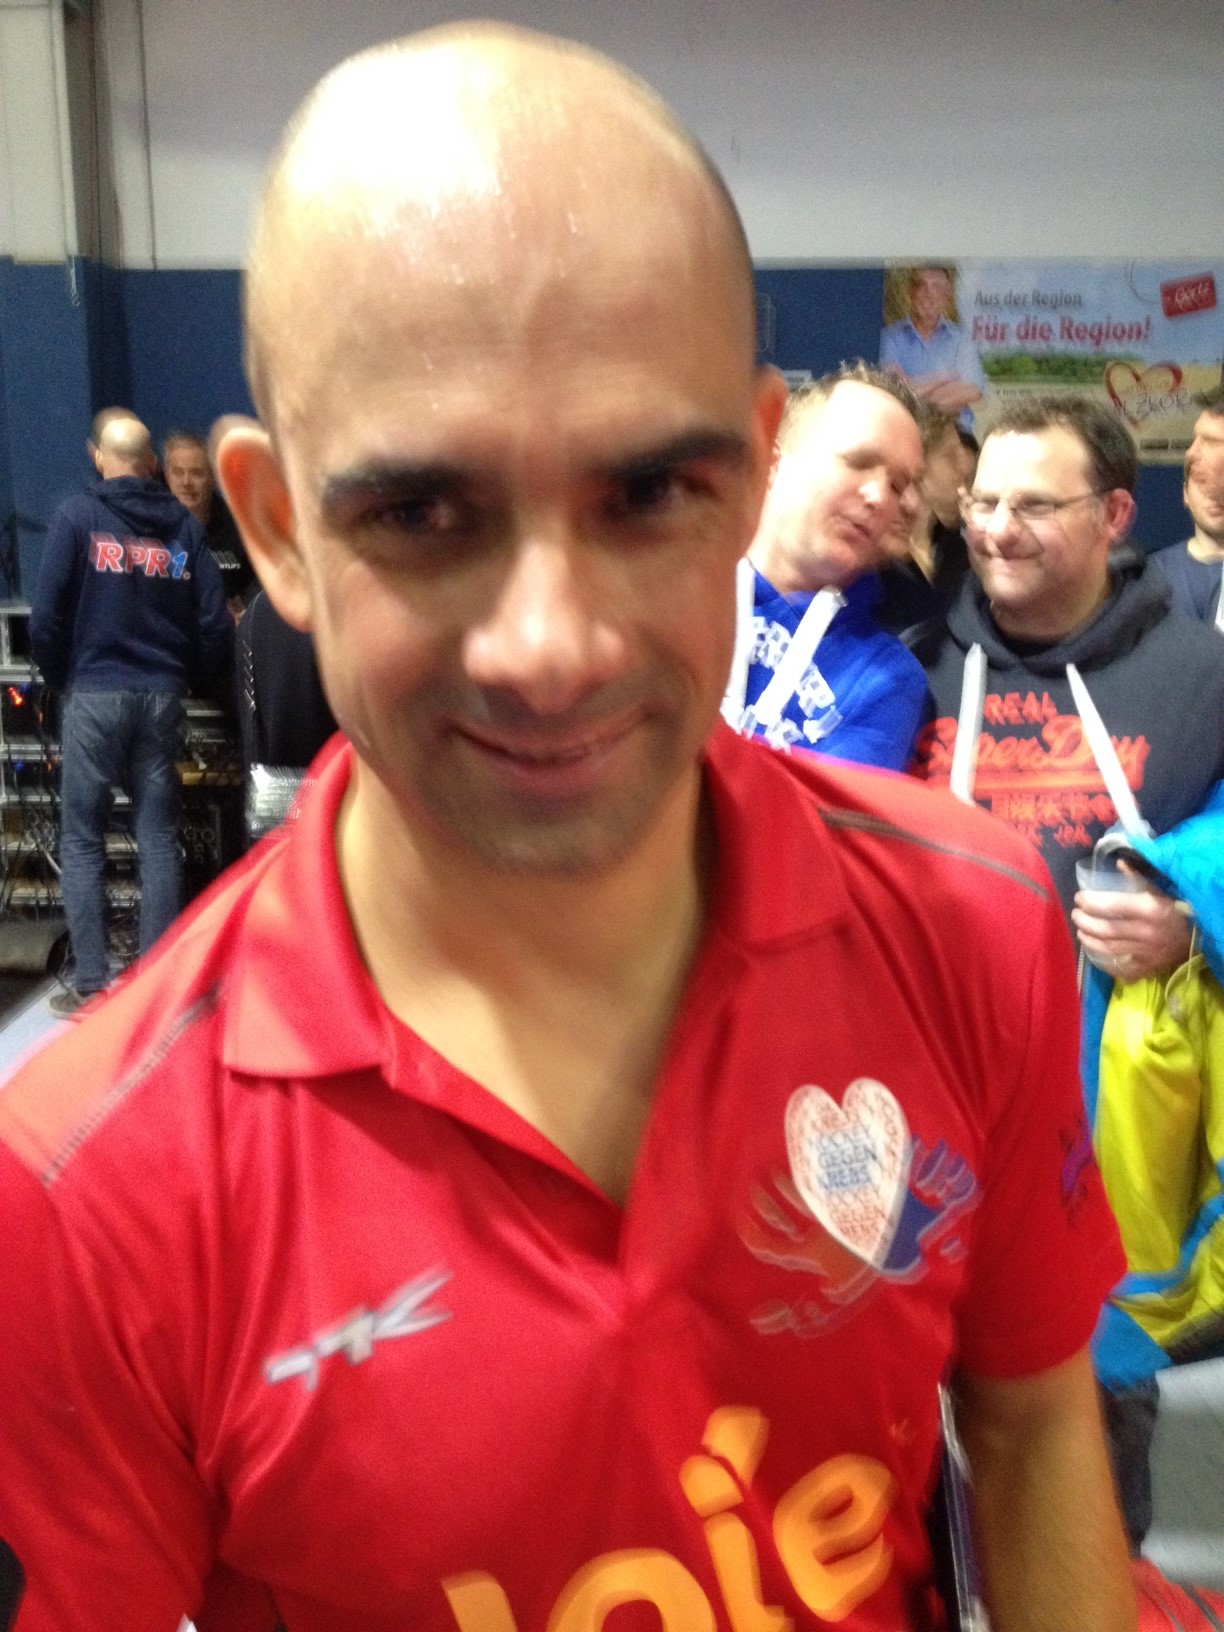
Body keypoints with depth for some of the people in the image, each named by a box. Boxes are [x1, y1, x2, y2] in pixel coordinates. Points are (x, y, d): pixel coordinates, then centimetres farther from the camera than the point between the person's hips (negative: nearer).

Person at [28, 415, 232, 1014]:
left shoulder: (77, 516, -3)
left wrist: (60, 678, 10)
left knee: (82, 840, 5)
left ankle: (91, 984, 3)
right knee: (159, 838, 8)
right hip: (161, 696, 3)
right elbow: (214, 626, 1)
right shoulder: (183, 527, 5)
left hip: (94, 694, -2)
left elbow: (46, 618, -6)